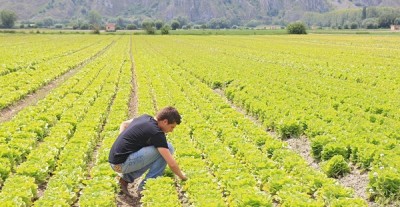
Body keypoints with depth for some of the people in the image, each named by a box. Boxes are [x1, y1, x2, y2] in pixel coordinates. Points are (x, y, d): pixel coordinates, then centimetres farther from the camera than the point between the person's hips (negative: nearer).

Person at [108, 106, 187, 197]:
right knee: (168, 148, -10)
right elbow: (171, 163, -16)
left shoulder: (145, 117, 10)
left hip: (114, 160, 9)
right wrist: (182, 177, 2)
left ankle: (127, 177, 13)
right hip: (123, 164, -9)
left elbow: (124, 124, 27)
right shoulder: (156, 133, -15)